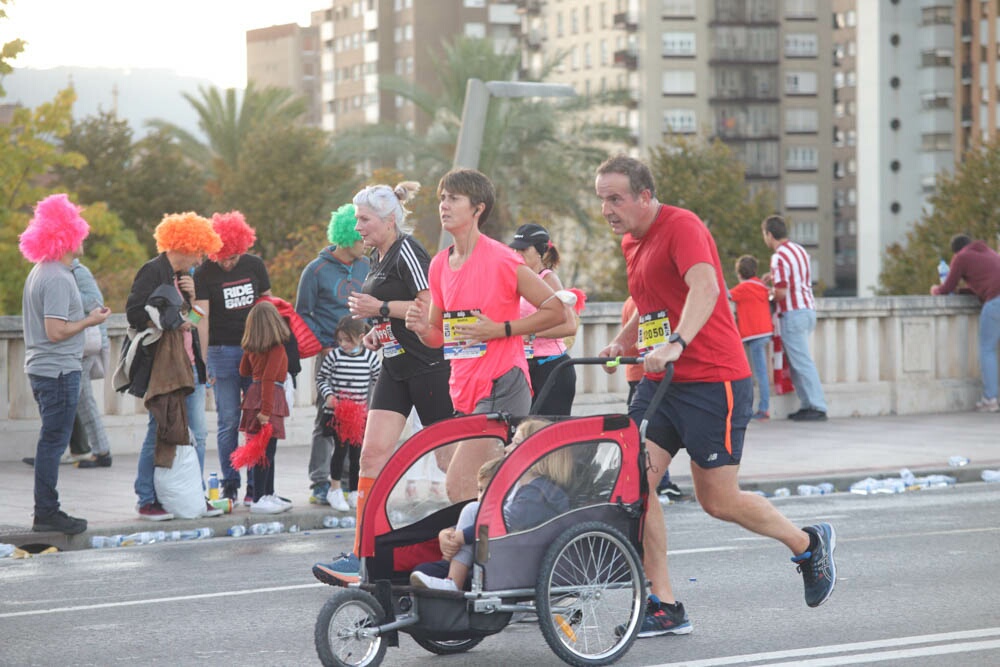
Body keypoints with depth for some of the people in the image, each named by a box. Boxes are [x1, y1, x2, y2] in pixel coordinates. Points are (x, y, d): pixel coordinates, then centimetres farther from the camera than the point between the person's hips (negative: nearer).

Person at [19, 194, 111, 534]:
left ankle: (47, 510, 18)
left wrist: (86, 317, 17)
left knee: (51, 441, 14)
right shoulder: (57, 278, -17)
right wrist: (90, 321, -10)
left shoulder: (39, 273, 14)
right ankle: (46, 513, -1)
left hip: (41, 368, 10)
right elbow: (55, 331, -22)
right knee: (53, 442, -5)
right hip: (58, 370, -10)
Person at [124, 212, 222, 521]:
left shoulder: (180, 276, 19)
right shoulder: (152, 271, -9)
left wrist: (191, 296, 5)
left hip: (189, 365, 9)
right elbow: (135, 313, -17)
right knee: (159, 433, -3)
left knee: (197, 433, 6)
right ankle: (147, 501, 5)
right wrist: (172, 324, -13)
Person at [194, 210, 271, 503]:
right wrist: (203, 360, -19)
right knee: (228, 420, -1)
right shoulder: (204, 274, -4)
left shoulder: (254, 265, 6)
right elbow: (202, 317, -11)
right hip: (222, 350, -3)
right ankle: (229, 484, 6)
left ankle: (256, 485, 6)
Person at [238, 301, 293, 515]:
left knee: (267, 450, 18)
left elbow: (244, 370, 19)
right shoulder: (277, 348, -14)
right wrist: (266, 410, -23)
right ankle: (258, 500, -8)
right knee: (266, 450, -6)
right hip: (270, 396, -8)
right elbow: (269, 378, -20)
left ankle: (269, 494, 27)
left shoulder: (251, 347, 6)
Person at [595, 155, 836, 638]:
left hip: (711, 383, -8)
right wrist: (620, 343, 13)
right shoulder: (631, 242, 14)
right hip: (659, 382, 8)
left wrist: (676, 344, -45)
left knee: (718, 501, -2)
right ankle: (664, 607, -2)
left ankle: (808, 544, 24)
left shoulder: (682, 227, -13)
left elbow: (705, 288, -30)